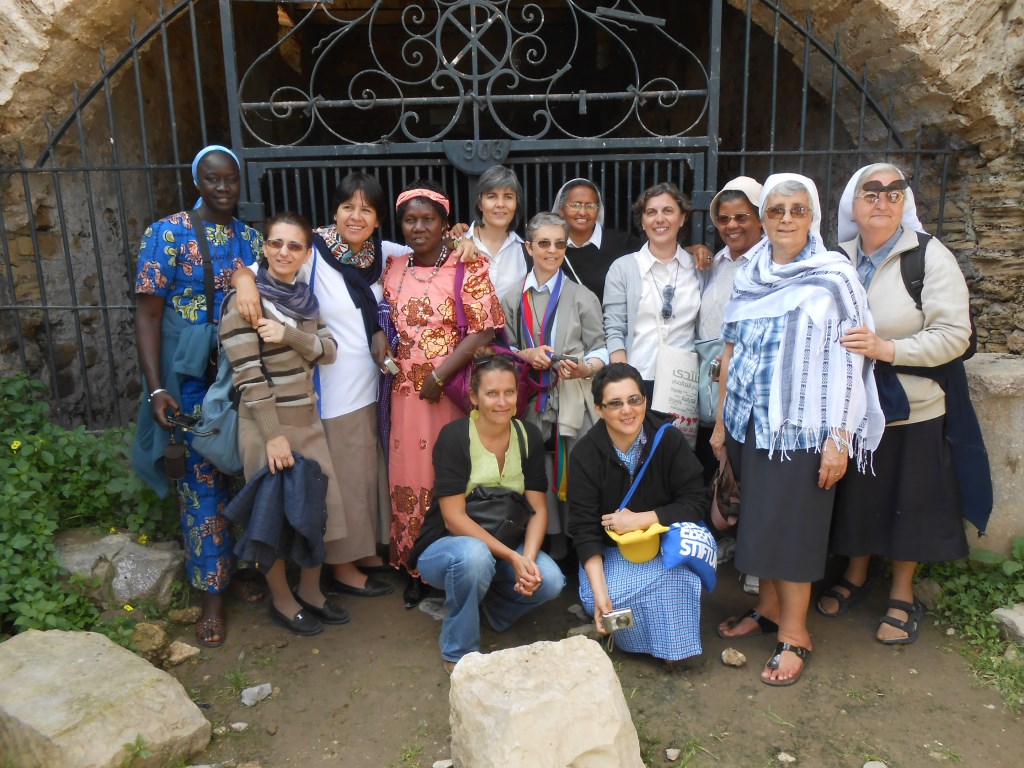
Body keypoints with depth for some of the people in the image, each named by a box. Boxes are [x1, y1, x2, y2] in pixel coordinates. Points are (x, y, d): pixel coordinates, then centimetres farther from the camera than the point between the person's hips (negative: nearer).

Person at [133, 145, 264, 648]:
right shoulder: (166, 234, -4)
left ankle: (241, 568, 29)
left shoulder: (252, 240, 9)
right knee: (203, 480, 3)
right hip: (193, 380, -4)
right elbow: (148, 314, -8)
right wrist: (156, 389, -16)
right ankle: (213, 594, 15)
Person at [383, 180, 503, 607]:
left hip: (452, 392, -4)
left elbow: (484, 330, -12)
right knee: (409, 477, 8)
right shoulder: (393, 270, 10)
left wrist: (441, 375, -16)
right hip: (406, 393, 4)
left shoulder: (468, 269, -6)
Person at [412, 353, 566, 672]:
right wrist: (512, 557, -25)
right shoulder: (454, 437, -16)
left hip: (508, 546, 4)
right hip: (447, 547, -4)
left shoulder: (528, 436, -3)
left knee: (550, 581, -24)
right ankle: (458, 654, -12)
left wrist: (528, 559, -23)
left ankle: (487, 606, 7)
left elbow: (538, 509, -5)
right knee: (474, 555, -37)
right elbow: (454, 518, -20)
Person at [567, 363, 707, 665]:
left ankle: (673, 646, -3)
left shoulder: (670, 440, -12)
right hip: (610, 551, 0)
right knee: (606, 598, -29)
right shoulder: (584, 455, -14)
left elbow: (695, 502, -12)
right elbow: (584, 530, -16)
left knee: (676, 583, -32)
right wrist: (599, 593, -28)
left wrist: (640, 519, -23)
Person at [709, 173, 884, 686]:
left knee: (791, 524, 1)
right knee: (760, 520, 13)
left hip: (803, 426, -5)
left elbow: (850, 362, -10)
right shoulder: (748, 278, 7)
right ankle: (769, 606, 32)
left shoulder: (834, 278, -7)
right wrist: (721, 423, 11)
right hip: (750, 424, 5)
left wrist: (840, 438, -15)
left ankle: (794, 633, 15)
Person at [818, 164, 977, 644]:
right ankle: (855, 577, 36)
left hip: (911, 408, -3)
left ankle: (902, 597, 27)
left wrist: (887, 348, -24)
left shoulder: (930, 256, -9)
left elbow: (954, 334, -14)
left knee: (907, 502, 8)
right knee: (856, 496, 14)